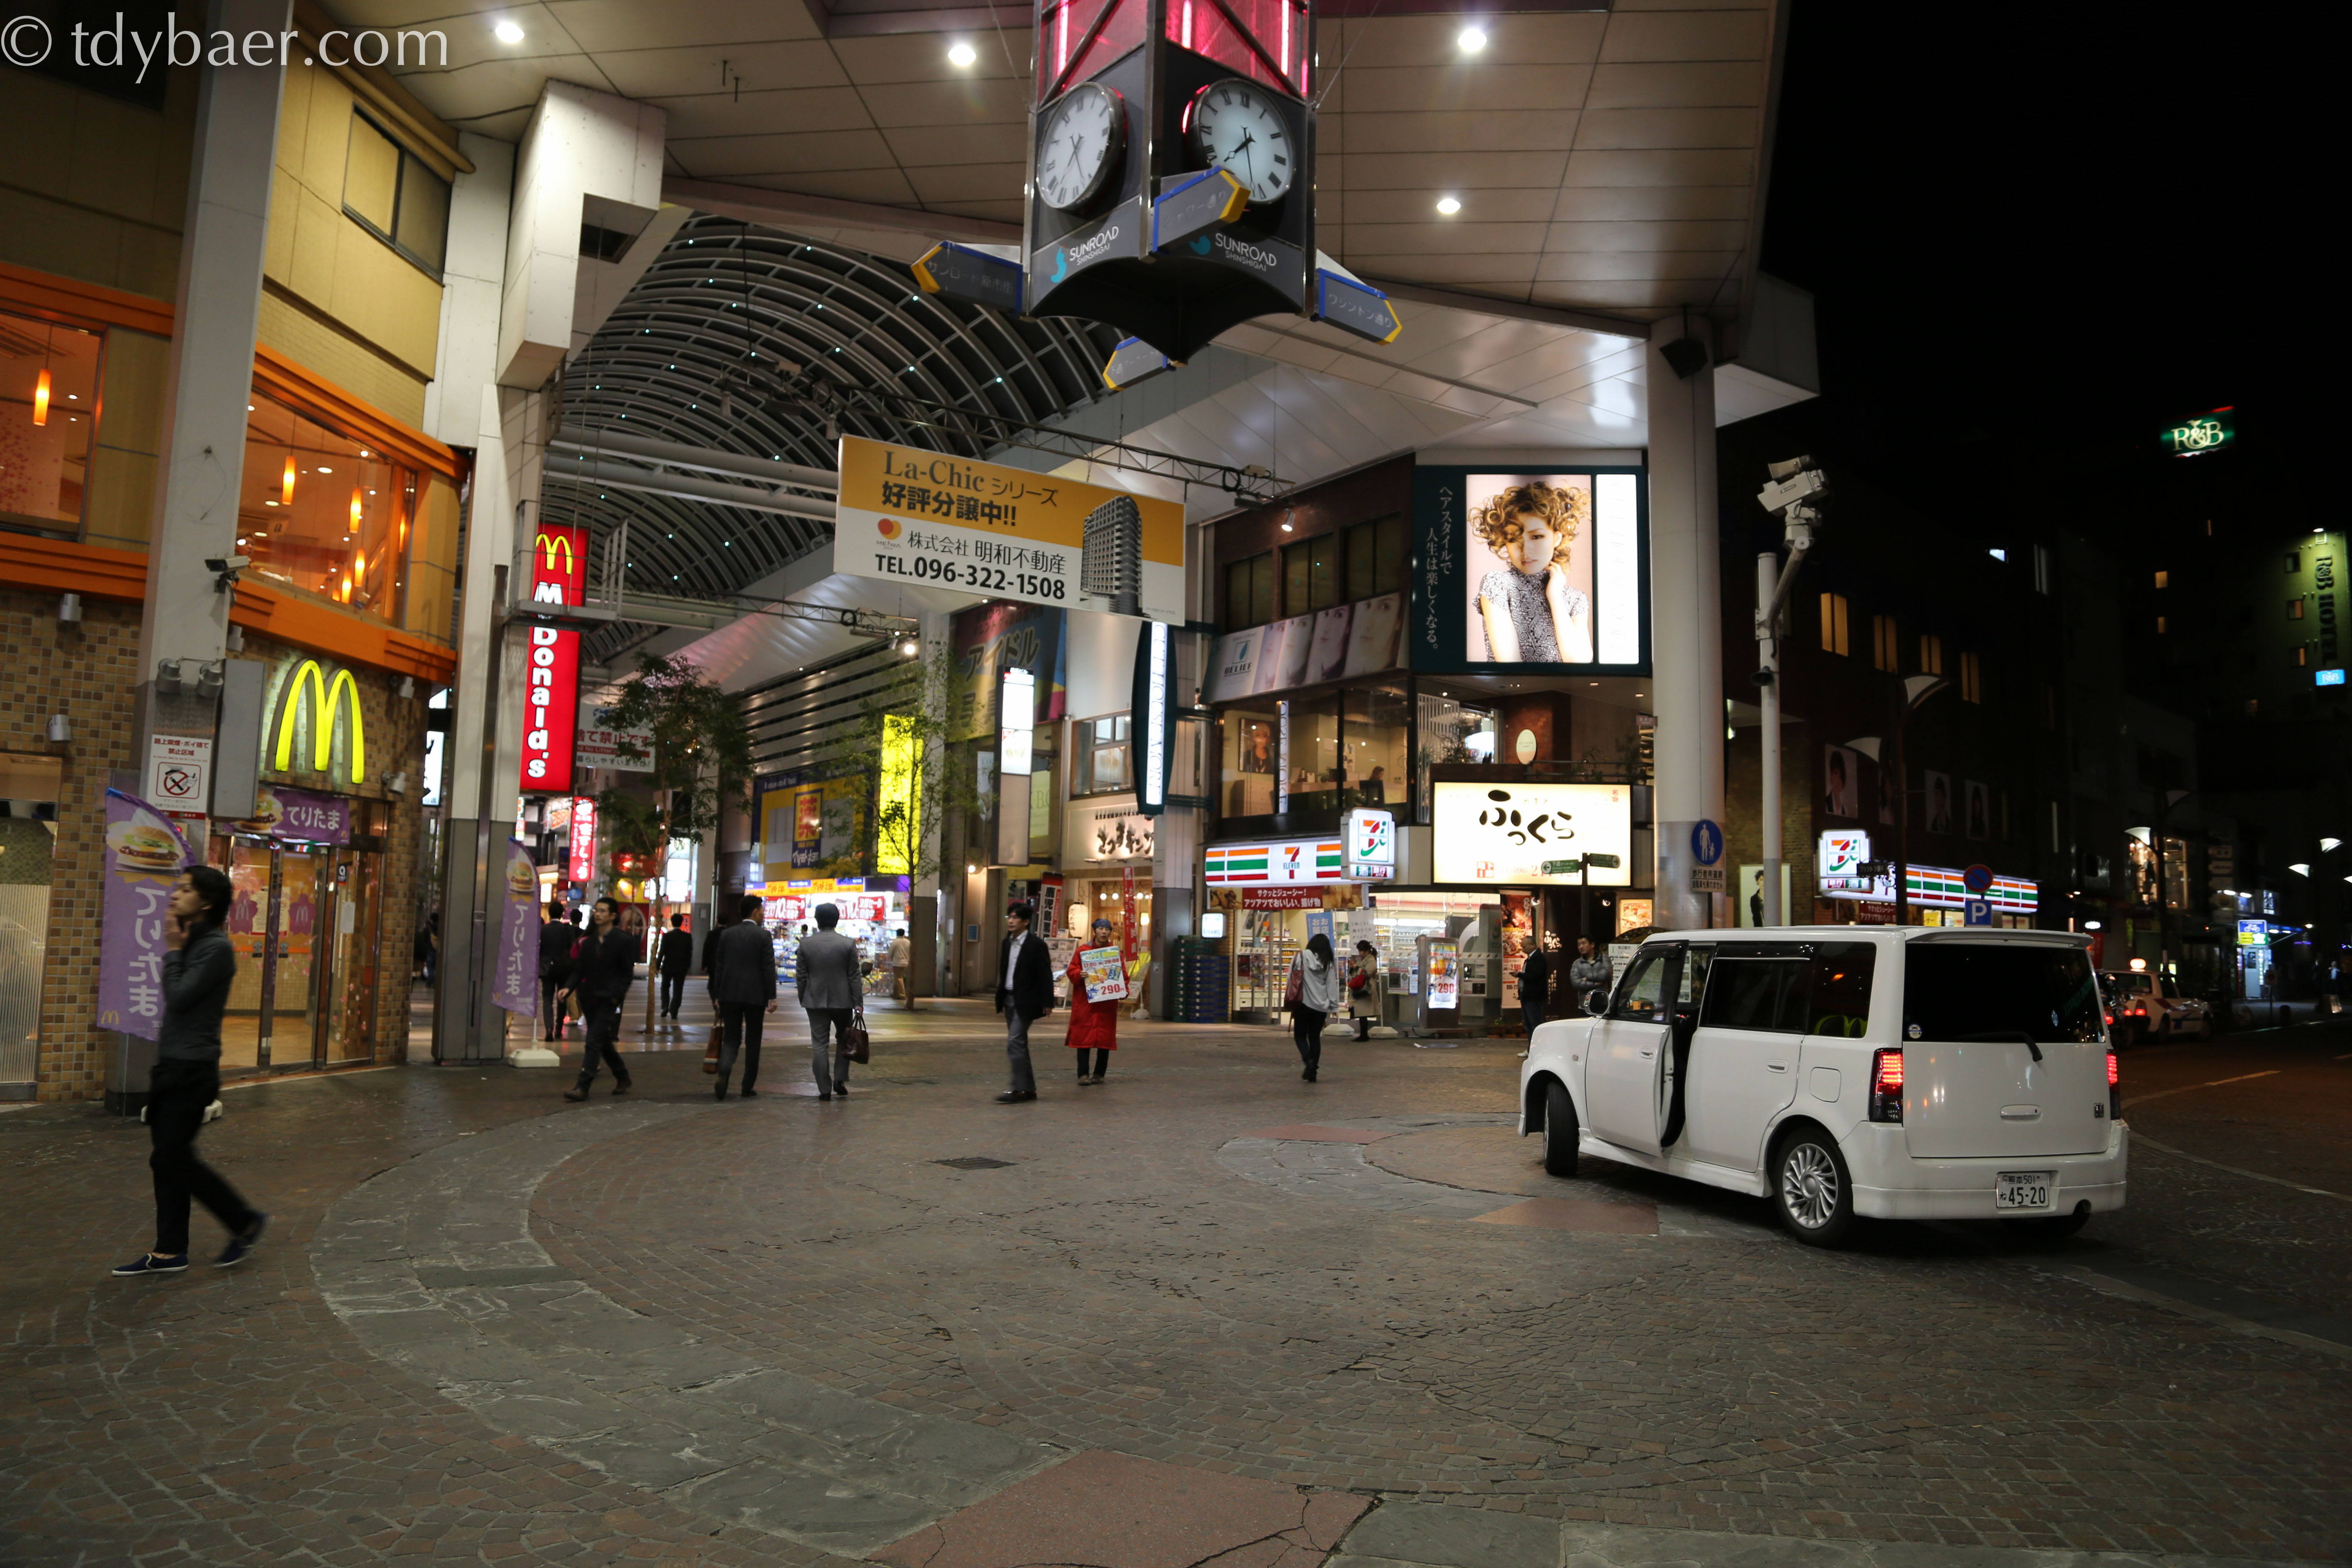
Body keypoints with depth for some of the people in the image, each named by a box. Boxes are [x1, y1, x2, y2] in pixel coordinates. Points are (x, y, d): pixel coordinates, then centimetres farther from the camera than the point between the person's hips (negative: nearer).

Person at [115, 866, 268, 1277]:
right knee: (170, 1159, 10)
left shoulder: (216, 947, -15)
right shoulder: (191, 944, 13)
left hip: (192, 1070, -9)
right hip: (172, 1065, 9)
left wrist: (173, 951, -11)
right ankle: (169, 1253, 17)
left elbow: (179, 998, -19)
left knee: (172, 1159, -6)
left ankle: (245, 1222, 7)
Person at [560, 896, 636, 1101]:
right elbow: (580, 969, 7)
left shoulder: (623, 940, -7)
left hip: (608, 999, -6)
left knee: (594, 1042, -11)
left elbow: (627, 973, -6)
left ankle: (582, 1087, -9)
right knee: (604, 1042, 15)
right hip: (589, 997, 6)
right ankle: (623, 1078, 30)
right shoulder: (589, 940, 8)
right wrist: (570, 988, -9)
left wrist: (616, 995, -15)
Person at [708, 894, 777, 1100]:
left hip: (730, 994, 3)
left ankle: (723, 1072, -22)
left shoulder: (726, 934, 5)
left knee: (730, 1038, 6)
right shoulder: (763, 935, -6)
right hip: (755, 995, -3)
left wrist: (717, 996, 13)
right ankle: (748, 1087, 12)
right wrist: (772, 997, -5)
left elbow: (719, 967, 7)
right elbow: (769, 968, -9)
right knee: (752, 1041, 8)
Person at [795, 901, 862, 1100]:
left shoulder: (806, 944, -3)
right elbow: (854, 977, -4)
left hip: (816, 1002, 0)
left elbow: (801, 976, 1)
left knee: (819, 1045, 3)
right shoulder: (848, 944, -6)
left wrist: (803, 999, 12)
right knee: (843, 1040, 17)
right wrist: (858, 1003, 1)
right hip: (842, 1001, 0)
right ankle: (840, 1080, 7)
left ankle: (825, 1090, 2)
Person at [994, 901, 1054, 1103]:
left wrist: (1047, 1003, -13)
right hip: (1009, 999, 8)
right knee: (1019, 1044, 11)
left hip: (1025, 1001, -8)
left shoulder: (1036, 944, -10)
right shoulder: (1007, 944, 12)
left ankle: (1017, 1090, -12)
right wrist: (1000, 997, 14)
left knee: (1015, 1043, -14)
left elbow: (1046, 975, -11)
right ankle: (1029, 1088, 19)